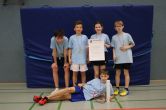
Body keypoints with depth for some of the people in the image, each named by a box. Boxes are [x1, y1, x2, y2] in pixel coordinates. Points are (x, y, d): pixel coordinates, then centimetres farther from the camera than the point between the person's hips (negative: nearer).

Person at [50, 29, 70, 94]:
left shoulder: (65, 39, -33)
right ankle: (56, 88, 1)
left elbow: (65, 51, -24)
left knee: (66, 69, -7)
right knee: (55, 70, -5)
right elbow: (54, 51, -22)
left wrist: (65, 62, -17)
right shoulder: (53, 39, -31)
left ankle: (67, 87, 1)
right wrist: (55, 62, -16)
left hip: (64, 56, -1)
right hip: (56, 56, 1)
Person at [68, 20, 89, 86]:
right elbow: (70, 49, 5)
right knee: (75, 73, 5)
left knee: (83, 73, 8)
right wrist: (69, 58, 0)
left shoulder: (85, 37, 4)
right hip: (74, 59, 0)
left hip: (83, 59, 1)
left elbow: (87, 48, 8)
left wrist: (88, 57, 6)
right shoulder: (72, 38, 2)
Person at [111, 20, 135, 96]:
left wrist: (126, 47, -13)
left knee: (126, 73, 2)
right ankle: (117, 89, 19)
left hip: (126, 58, -3)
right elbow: (113, 48, 10)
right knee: (117, 73, 8)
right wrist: (114, 55, -4)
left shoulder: (127, 35, -1)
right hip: (118, 58, 3)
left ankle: (126, 89, 8)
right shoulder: (114, 37, 7)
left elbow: (133, 44, 4)